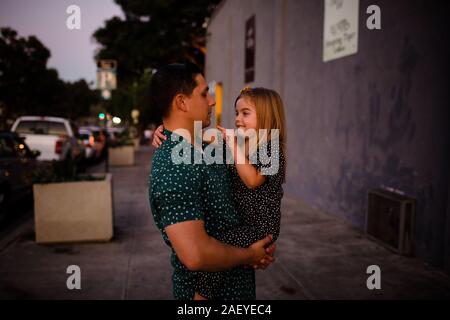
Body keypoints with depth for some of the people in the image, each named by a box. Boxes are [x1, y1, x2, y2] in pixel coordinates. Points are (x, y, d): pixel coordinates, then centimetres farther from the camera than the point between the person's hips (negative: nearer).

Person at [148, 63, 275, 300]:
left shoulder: (196, 151, 4)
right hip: (211, 290, -8)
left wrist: (258, 246, -3)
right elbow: (195, 255, -35)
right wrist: (249, 255, -17)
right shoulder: (174, 166, -27)